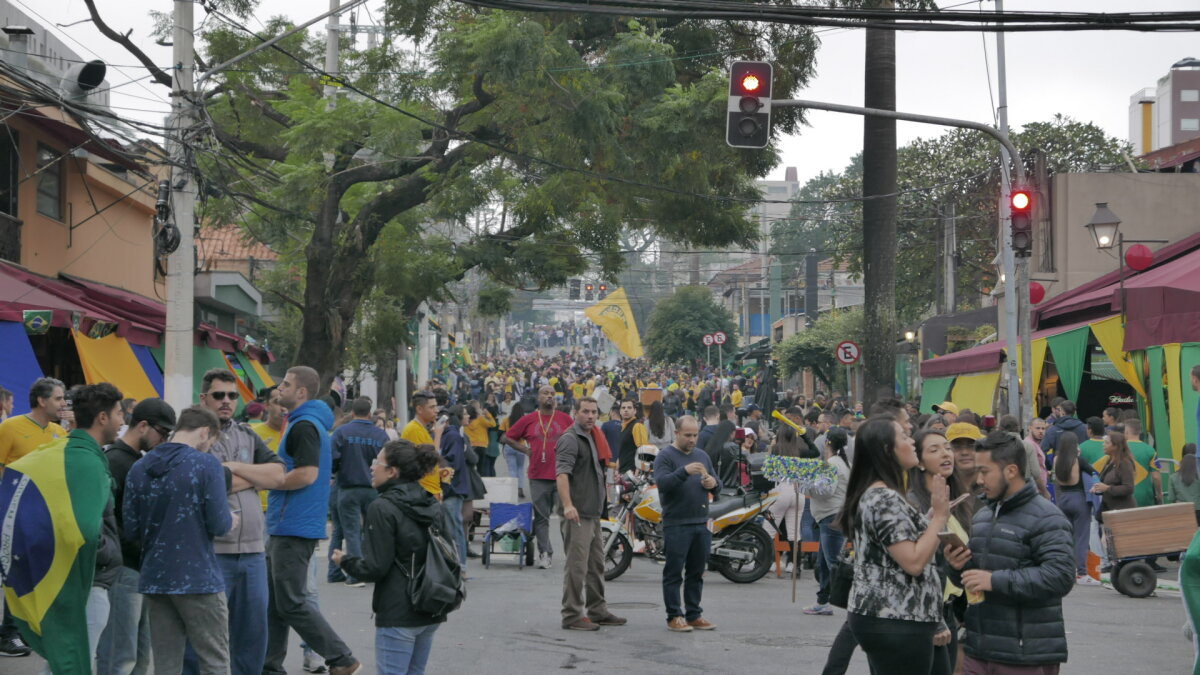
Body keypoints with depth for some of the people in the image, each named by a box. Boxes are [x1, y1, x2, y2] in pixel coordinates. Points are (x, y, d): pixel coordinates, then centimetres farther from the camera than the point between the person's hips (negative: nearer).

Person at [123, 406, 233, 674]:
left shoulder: (139, 468, 6)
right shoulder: (206, 464, -9)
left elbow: (131, 528, 6)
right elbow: (219, 524, -12)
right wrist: (230, 520, 10)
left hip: (154, 579, 5)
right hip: (198, 578, -5)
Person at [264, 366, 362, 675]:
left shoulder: (304, 426, -15)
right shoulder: (306, 423, 17)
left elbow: (307, 474, -25)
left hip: (294, 529, -10)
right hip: (285, 527, 10)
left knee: (291, 603, -7)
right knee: (273, 601, 12)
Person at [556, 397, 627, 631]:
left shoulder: (591, 438, 18)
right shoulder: (570, 439, -13)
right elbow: (562, 473, -26)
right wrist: (568, 505, -36)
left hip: (594, 513, 10)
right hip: (577, 514, -10)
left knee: (596, 565, 16)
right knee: (577, 566, -8)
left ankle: (597, 611, 25)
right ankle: (572, 615, -4)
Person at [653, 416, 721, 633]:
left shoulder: (702, 456, 16)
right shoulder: (665, 456, -4)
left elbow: (716, 488, 21)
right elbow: (662, 483, -19)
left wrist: (713, 484, -3)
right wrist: (684, 471, -32)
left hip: (701, 524, 6)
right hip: (676, 524, -6)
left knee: (696, 573, 11)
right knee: (674, 573, -2)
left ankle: (694, 614, 18)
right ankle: (674, 616, 2)